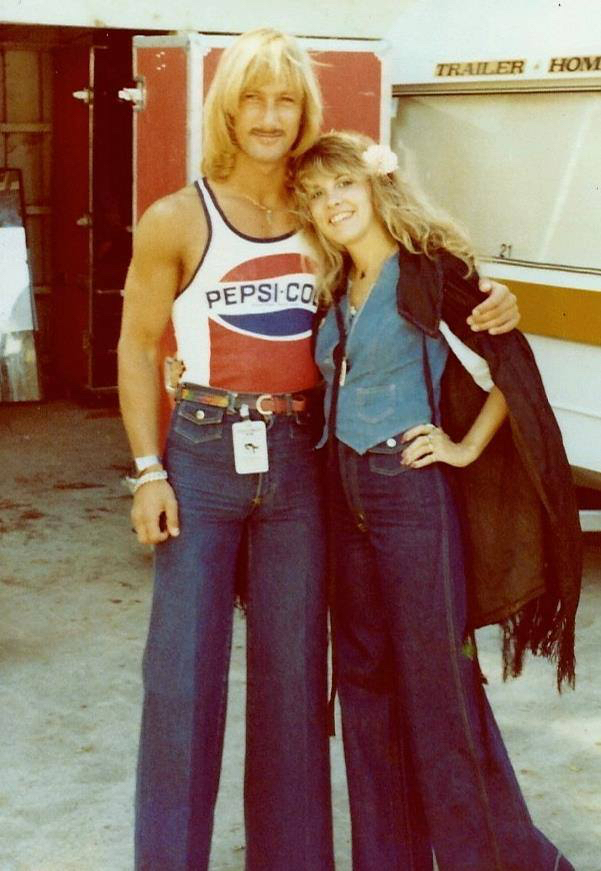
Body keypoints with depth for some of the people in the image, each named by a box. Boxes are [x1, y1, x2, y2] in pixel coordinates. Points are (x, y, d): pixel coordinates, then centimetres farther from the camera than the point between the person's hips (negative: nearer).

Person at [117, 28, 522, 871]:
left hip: (298, 462, 3)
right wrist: (149, 472, -5)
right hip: (204, 455, -2)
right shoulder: (178, 220, -3)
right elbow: (138, 347, 1)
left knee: (293, 669, 10)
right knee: (184, 669, 1)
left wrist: (490, 298, -7)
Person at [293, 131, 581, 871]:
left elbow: (508, 371, -11)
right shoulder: (336, 290, 10)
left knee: (436, 680, -1)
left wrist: (466, 447, -10)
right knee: (365, 678, 13)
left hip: (409, 494, -7)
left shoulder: (431, 270, -10)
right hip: (347, 496, 8)